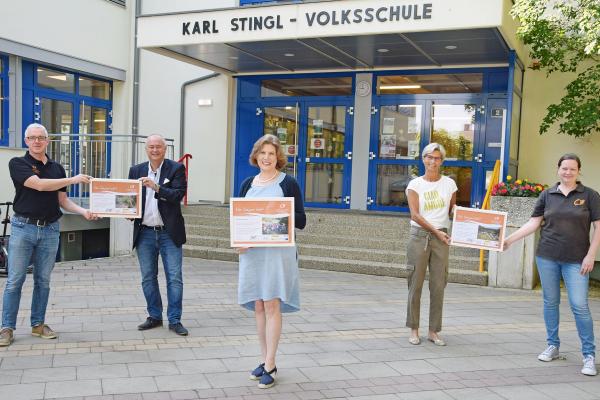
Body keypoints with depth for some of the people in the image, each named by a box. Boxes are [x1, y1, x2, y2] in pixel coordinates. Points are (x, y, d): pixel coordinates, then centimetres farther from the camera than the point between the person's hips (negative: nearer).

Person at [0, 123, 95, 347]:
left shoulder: (57, 168, 12)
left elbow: (63, 201, 12)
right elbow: (39, 185, -16)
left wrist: (83, 211, -6)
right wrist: (74, 179, -15)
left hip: (50, 229, 4)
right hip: (23, 227, -4)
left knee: (43, 280, 10)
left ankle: (38, 324, 20)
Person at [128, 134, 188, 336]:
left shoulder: (176, 169, -2)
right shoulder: (136, 171, 9)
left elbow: (178, 195, -13)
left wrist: (156, 187, -25)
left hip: (169, 233, -3)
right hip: (145, 233, 4)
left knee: (174, 277, -1)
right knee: (148, 278, 11)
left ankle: (174, 320, 8)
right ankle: (154, 316, 24)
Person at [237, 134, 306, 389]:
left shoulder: (288, 183, 0)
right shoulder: (248, 184, 12)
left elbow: (301, 221, -1)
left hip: (278, 250, -4)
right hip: (252, 251, 5)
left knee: (272, 305, -6)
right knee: (258, 306, 9)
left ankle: (270, 366, 2)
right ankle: (265, 360, 21)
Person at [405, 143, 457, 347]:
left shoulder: (449, 184, 9)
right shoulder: (415, 184, 1)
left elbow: (453, 211, 18)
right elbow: (414, 215, -8)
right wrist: (436, 231, -15)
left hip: (441, 238, 2)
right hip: (419, 236, -2)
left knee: (438, 286, 1)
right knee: (416, 284, 0)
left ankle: (433, 331, 11)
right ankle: (414, 330, 10)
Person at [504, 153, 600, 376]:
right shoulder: (547, 195, 6)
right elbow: (533, 223, 6)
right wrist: (509, 240, -2)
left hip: (576, 260, -2)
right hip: (547, 257, 3)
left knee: (579, 305, -6)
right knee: (550, 302, 10)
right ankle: (552, 346, 25)